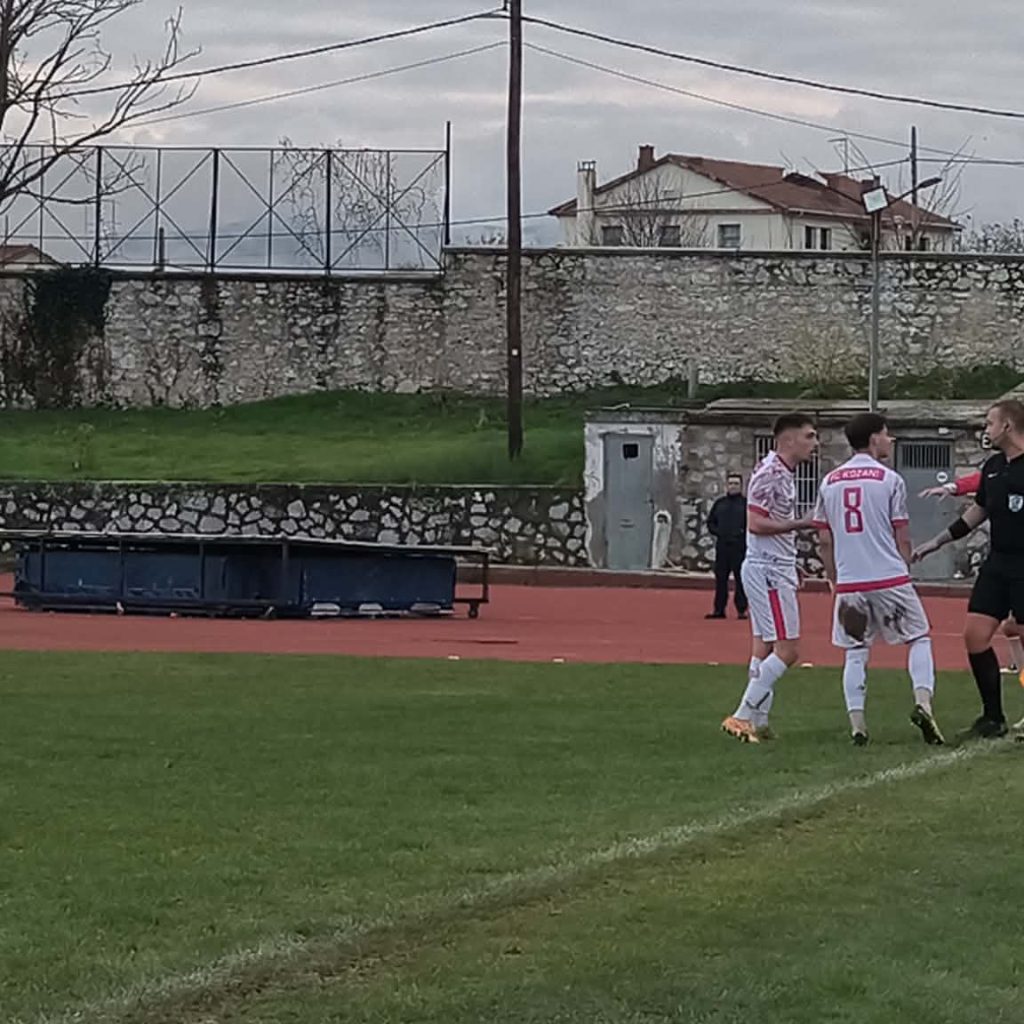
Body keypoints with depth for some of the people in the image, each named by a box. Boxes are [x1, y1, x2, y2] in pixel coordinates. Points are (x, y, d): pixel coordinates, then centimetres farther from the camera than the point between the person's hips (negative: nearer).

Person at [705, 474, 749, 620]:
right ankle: (719, 609, 10)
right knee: (720, 578, 5)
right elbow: (710, 522, 20)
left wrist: (744, 533, -13)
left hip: (739, 546, -4)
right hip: (722, 546, 4)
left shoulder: (746, 504, 3)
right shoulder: (720, 504, 15)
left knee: (741, 578, -4)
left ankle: (741, 610, 0)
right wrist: (717, 532, 3)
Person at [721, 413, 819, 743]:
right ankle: (742, 717, -10)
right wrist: (802, 524, -24)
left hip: (777, 570, 10)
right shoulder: (769, 473, -16)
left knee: (764, 649, 12)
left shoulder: (785, 473, 14)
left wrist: (791, 572, 21)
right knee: (787, 650, -11)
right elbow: (756, 523, -23)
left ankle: (757, 722, 16)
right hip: (767, 570, -10)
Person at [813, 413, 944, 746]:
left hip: (849, 584, 3)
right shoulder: (890, 480, -3)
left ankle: (857, 724, 0)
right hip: (890, 579, -3)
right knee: (919, 638, 9)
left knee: (855, 653, 9)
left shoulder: (829, 483, 9)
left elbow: (825, 541, 10)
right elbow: (902, 539, -2)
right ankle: (923, 702, -11)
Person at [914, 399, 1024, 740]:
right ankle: (993, 718, 11)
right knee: (975, 634, 1)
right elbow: (978, 512, 25)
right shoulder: (993, 467, 12)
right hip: (997, 564, 8)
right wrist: (938, 541, 27)